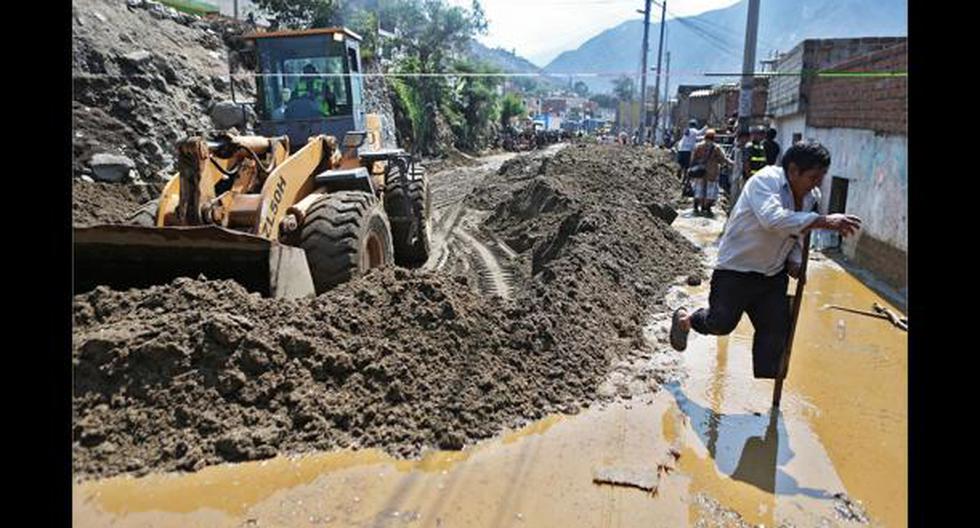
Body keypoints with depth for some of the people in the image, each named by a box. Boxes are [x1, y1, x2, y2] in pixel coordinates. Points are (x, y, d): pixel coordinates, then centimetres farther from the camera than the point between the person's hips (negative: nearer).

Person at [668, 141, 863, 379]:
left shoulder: (812, 196, 2)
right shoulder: (765, 181, -22)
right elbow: (773, 219, -42)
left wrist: (795, 261, 1)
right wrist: (823, 221, -45)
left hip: (773, 274, 7)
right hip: (736, 268, -7)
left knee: (777, 329, 5)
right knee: (722, 323, -5)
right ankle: (685, 319, 26)